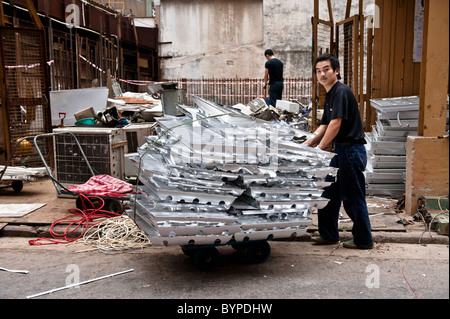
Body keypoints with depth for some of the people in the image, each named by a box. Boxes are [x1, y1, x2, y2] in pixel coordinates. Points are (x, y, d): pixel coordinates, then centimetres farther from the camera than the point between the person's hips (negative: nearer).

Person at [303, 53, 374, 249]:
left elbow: (335, 124, -21)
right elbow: (324, 126, 18)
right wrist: (309, 142, 6)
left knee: (353, 198, 0)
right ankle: (329, 235, 26)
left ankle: (364, 240, 15)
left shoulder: (341, 92, -15)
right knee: (329, 193, 14)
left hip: (351, 150, -10)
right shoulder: (330, 95, 16)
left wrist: (319, 148, -16)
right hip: (341, 151, 10)